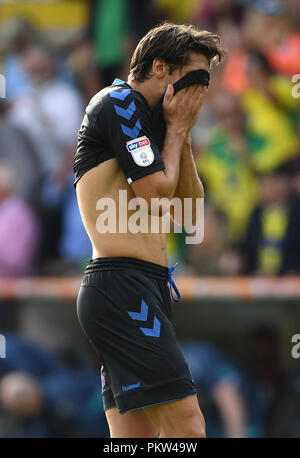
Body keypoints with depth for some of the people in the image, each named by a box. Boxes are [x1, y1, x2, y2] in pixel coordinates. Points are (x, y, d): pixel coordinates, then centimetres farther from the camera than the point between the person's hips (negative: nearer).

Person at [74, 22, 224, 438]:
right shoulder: (119, 102, -5)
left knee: (136, 434, 3)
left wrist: (182, 132, 12)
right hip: (124, 283, -10)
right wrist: (177, 128, 1)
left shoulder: (140, 117, 23)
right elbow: (156, 197, -13)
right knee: (186, 425, -17)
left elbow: (190, 209, 21)